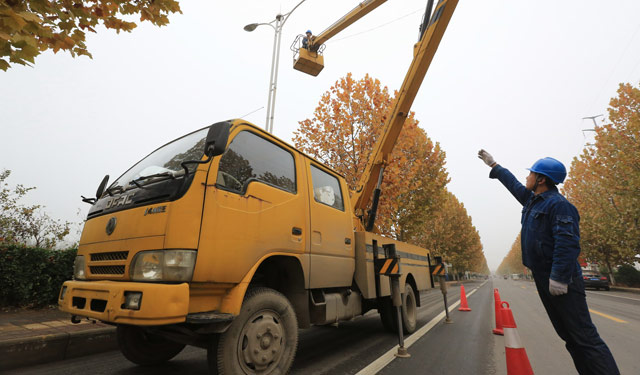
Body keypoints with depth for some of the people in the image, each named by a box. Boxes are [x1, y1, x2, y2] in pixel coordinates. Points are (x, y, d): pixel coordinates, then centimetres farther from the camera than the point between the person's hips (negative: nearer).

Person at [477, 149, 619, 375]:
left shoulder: (558, 204, -13)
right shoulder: (533, 199, 15)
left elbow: (568, 243, -22)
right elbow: (513, 184, 31)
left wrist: (559, 278, -26)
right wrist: (493, 165, 39)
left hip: (561, 282, -10)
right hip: (543, 279, 10)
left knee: (584, 337, -5)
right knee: (570, 337, 13)